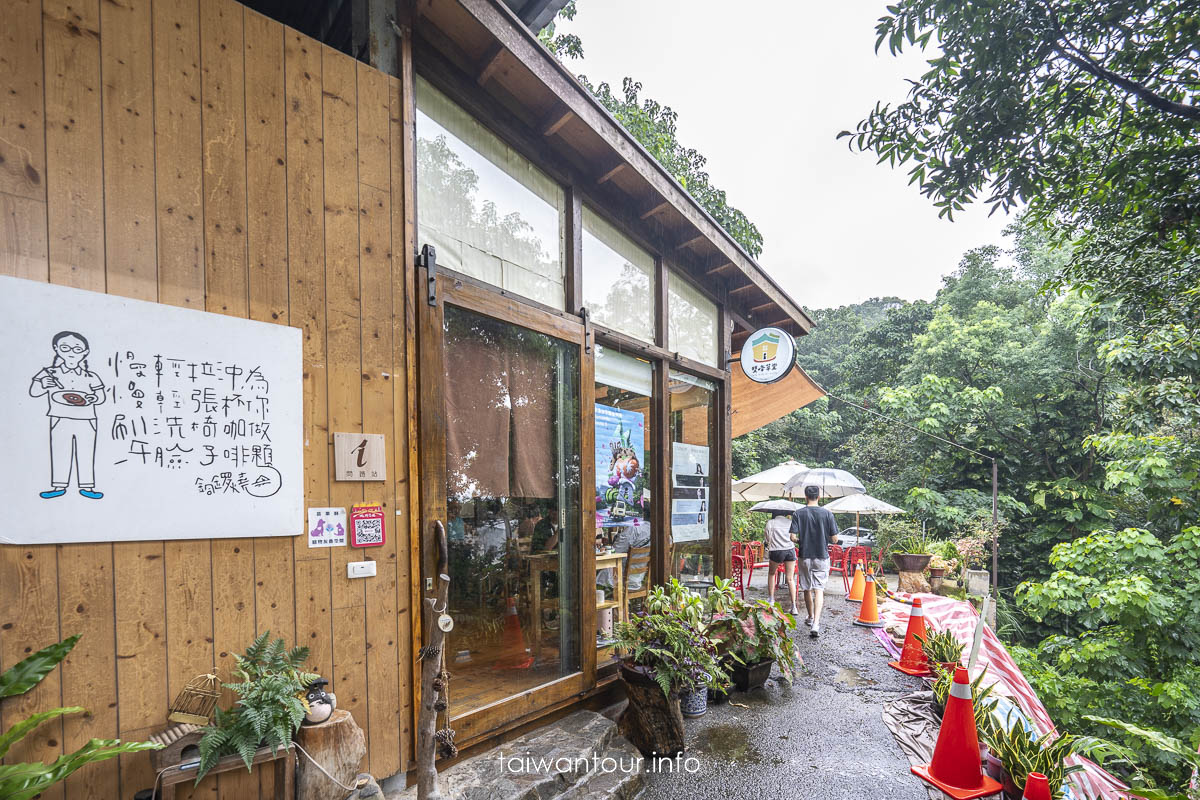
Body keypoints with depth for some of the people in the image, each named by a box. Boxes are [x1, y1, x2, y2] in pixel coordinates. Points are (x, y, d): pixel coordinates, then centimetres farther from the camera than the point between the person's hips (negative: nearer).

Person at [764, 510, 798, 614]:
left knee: (771, 574, 22)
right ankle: (794, 607, -1)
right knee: (790, 579, 5)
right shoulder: (789, 522, 9)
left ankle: (771, 600, 19)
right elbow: (793, 538, 5)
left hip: (776, 551, -2)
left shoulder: (770, 522, 3)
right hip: (790, 550, 2)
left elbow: (768, 539, 1)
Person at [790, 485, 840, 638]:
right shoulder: (827, 513, -7)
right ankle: (816, 624, -17)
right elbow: (834, 539, -5)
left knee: (807, 589, 16)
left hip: (805, 556, 1)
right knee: (819, 589, -3)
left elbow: (793, 537, -12)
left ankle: (811, 618, 32)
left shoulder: (798, 513, -7)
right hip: (822, 556, -1)